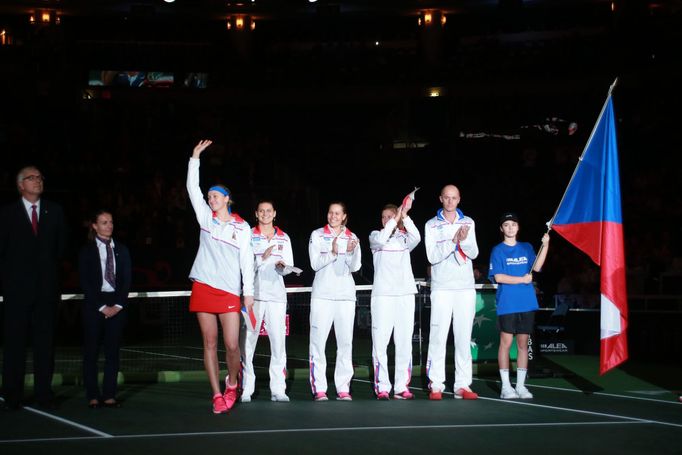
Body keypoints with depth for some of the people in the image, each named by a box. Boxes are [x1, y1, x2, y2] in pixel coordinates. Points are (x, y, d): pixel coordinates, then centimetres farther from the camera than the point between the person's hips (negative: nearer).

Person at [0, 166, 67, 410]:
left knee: (45, 342, 4)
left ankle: (44, 392, 8)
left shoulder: (54, 211, 9)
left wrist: (50, 268, 9)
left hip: (47, 287, 2)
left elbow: (61, 244, 15)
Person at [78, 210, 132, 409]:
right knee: (91, 350, 0)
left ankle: (109, 395, 5)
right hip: (94, 305, -2)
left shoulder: (121, 250, 10)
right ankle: (92, 396, 5)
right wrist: (102, 307, -10)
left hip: (117, 305, 2)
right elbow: (85, 283, -4)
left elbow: (127, 280, 6)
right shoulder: (87, 251, 2)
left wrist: (119, 305, -6)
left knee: (113, 350, 2)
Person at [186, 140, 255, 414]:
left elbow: (247, 259, 3)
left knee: (232, 345, -7)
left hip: (230, 291, -2)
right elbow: (193, 188, 3)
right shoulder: (206, 218, 9)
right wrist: (195, 158, -1)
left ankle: (232, 385, 19)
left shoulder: (241, 226, 5)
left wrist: (249, 291, -2)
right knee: (210, 343, 1)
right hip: (203, 288, 2)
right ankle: (217, 396, 5)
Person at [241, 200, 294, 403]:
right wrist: (262, 258, -15)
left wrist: (282, 266, -9)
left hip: (276, 295, 2)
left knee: (278, 341, -3)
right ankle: (246, 389, 0)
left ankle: (278, 390, 1)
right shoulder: (248, 236, 7)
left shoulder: (284, 238, 16)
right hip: (253, 293, -2)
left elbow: (289, 268, 13)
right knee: (247, 342, -5)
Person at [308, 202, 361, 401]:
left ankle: (343, 388, 5)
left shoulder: (352, 238, 11)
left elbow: (355, 267, 0)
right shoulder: (317, 235, 6)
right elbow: (315, 264, -3)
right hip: (322, 294, -2)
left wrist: (352, 251, -19)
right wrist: (333, 253, -19)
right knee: (318, 341, -6)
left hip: (345, 295, 2)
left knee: (345, 342, 0)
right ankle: (319, 389, -3)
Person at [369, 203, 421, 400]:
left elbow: (417, 238, -10)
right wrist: (395, 220, -17)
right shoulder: (375, 236, 11)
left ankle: (402, 387, 5)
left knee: (405, 341, 0)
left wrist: (404, 217, -19)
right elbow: (380, 240, -14)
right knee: (380, 340, -7)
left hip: (405, 293, 2)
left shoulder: (404, 238, 13)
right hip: (382, 293, -2)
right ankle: (382, 387, -4)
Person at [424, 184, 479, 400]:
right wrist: (453, 241, -18)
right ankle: (436, 386, -3)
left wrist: (464, 240, -15)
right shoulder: (432, 225, 4)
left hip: (465, 287, 2)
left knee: (464, 337, 3)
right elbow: (432, 256, -5)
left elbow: (473, 253, 4)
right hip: (442, 287, -2)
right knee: (438, 336, -6)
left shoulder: (468, 223, 11)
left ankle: (463, 385, 6)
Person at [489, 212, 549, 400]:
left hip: (527, 304, 4)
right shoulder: (498, 250, 2)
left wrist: (545, 245, -15)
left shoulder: (527, 248, 13)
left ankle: (520, 385, 12)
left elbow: (536, 267, -4)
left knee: (523, 343, 6)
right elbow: (498, 277, -8)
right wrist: (522, 280, -9)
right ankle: (506, 386, 3)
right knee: (506, 343, -4)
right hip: (507, 305, -4)